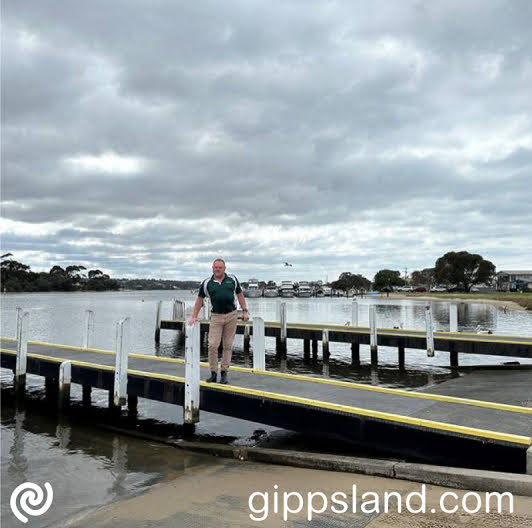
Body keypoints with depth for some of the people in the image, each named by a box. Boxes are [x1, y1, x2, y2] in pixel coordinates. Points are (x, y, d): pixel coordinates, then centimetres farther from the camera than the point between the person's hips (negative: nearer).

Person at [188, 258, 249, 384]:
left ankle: (224, 373, 12)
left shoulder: (232, 280, 4)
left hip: (231, 315, 0)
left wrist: (245, 311, 5)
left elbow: (240, 295, 11)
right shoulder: (206, 283, 2)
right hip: (216, 317, 0)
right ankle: (213, 373, 6)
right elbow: (199, 299, 7)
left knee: (228, 346, 4)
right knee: (213, 345, -6)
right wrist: (194, 316, 2)